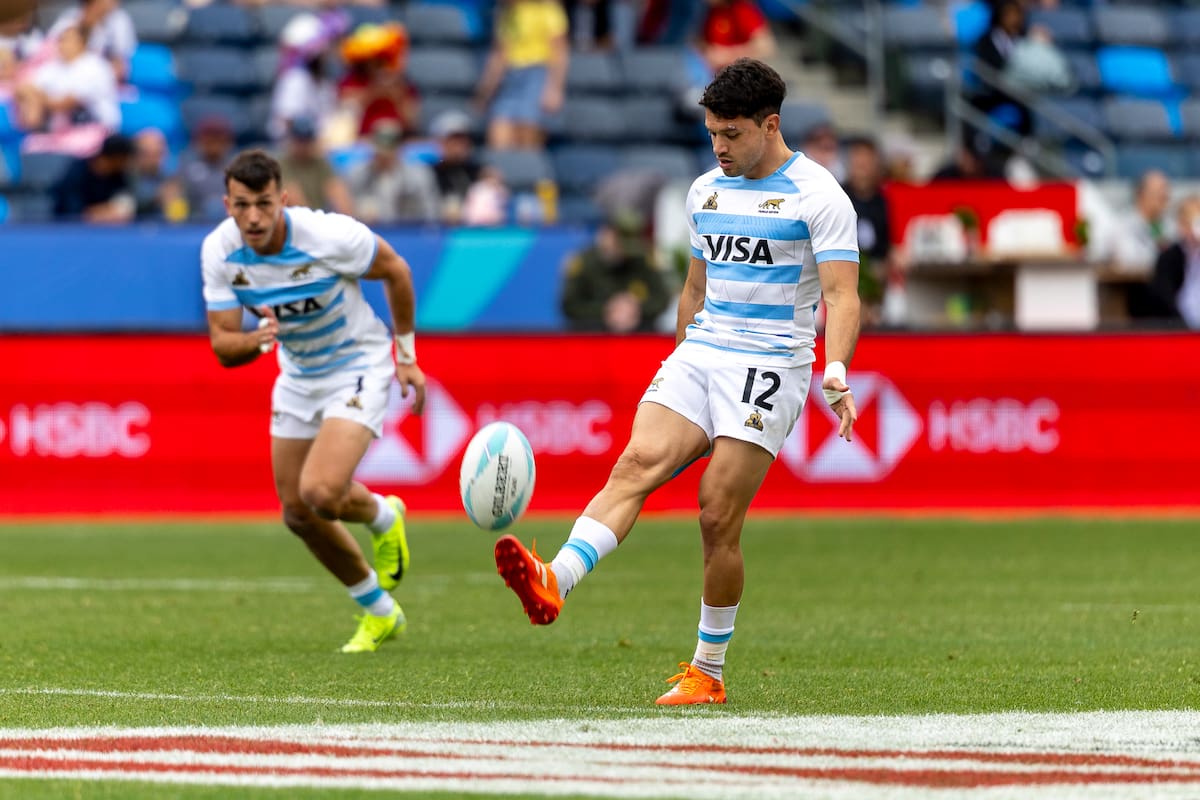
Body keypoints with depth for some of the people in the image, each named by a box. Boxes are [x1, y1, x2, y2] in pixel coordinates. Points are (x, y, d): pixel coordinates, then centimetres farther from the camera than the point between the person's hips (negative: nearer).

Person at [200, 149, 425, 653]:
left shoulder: (329, 236, -28)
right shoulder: (219, 252, -17)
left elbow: (395, 271, -9)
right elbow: (222, 346, -14)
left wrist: (406, 355, -1)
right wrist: (255, 341, -39)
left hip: (359, 366, -6)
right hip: (298, 377, 6)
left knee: (320, 492, -24)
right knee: (298, 514, 8)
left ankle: (383, 517, 13)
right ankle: (380, 613, 29)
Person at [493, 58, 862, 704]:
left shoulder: (817, 195, -5)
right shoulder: (706, 191, 16)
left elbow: (841, 296, -13)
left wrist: (835, 373, -28)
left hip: (769, 366, -5)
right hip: (698, 354, 5)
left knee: (718, 518, -9)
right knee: (638, 462, -19)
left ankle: (707, 673, 3)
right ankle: (555, 583, -41)